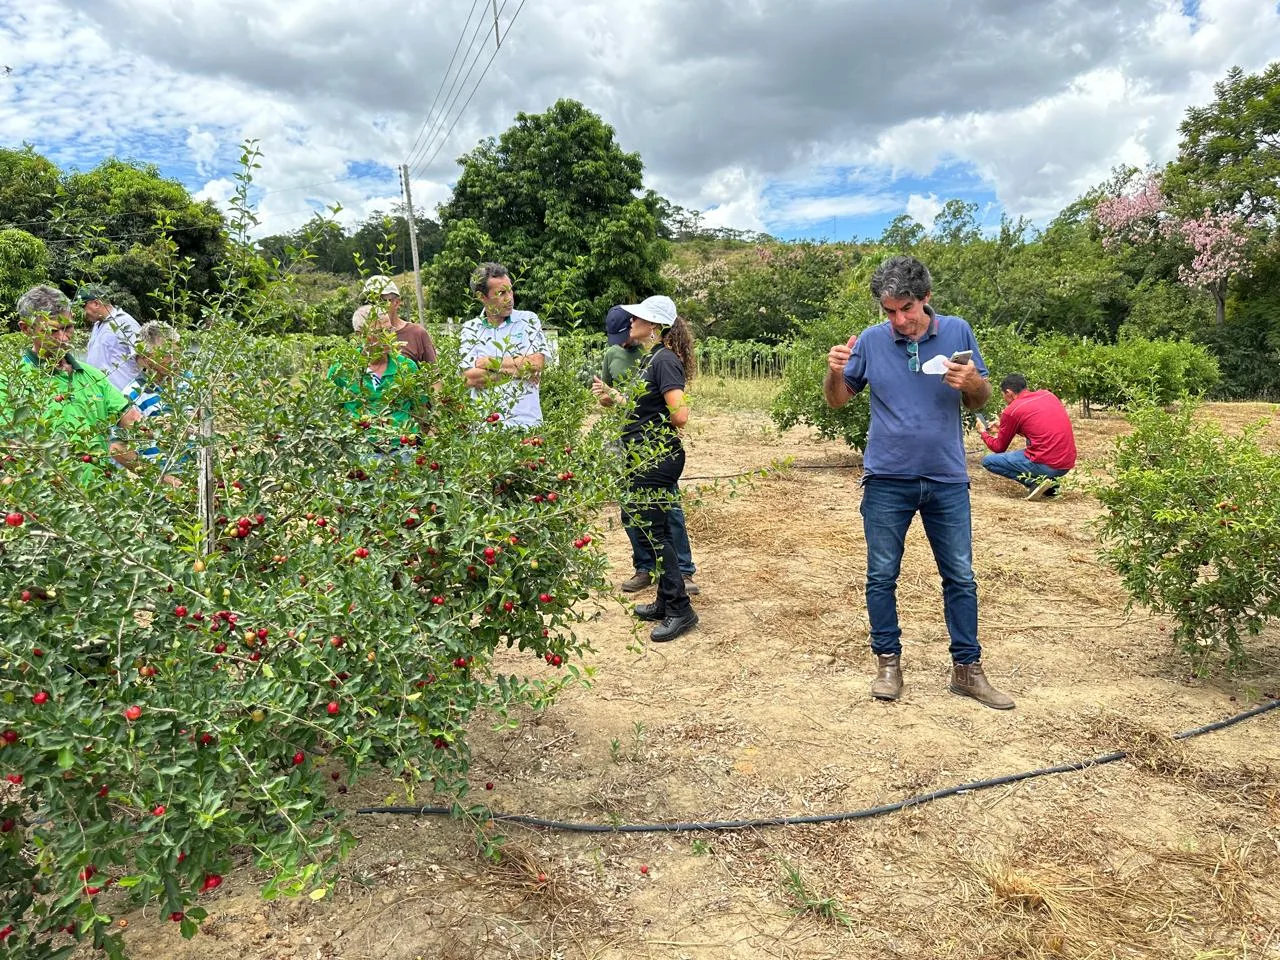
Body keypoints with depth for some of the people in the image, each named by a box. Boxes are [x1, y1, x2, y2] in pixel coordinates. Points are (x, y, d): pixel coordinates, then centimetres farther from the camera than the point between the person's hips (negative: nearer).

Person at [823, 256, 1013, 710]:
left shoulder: (957, 332, -1)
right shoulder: (870, 341, -2)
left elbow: (981, 400, 6)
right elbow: (837, 400, 7)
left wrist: (972, 382, -17)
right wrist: (835, 371, -14)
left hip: (947, 480, 1)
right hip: (887, 481, 0)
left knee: (960, 577, 7)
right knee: (882, 576, 6)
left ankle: (967, 668, 20)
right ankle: (888, 663, 21)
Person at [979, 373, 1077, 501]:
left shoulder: (1012, 410, -6)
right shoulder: (1047, 394, 12)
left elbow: (999, 448, 8)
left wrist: (983, 432, 26)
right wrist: (1003, 426, 30)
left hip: (1047, 466, -7)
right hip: (1068, 465, 7)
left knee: (988, 461, 6)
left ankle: (1034, 482, -7)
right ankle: (1050, 482, 17)